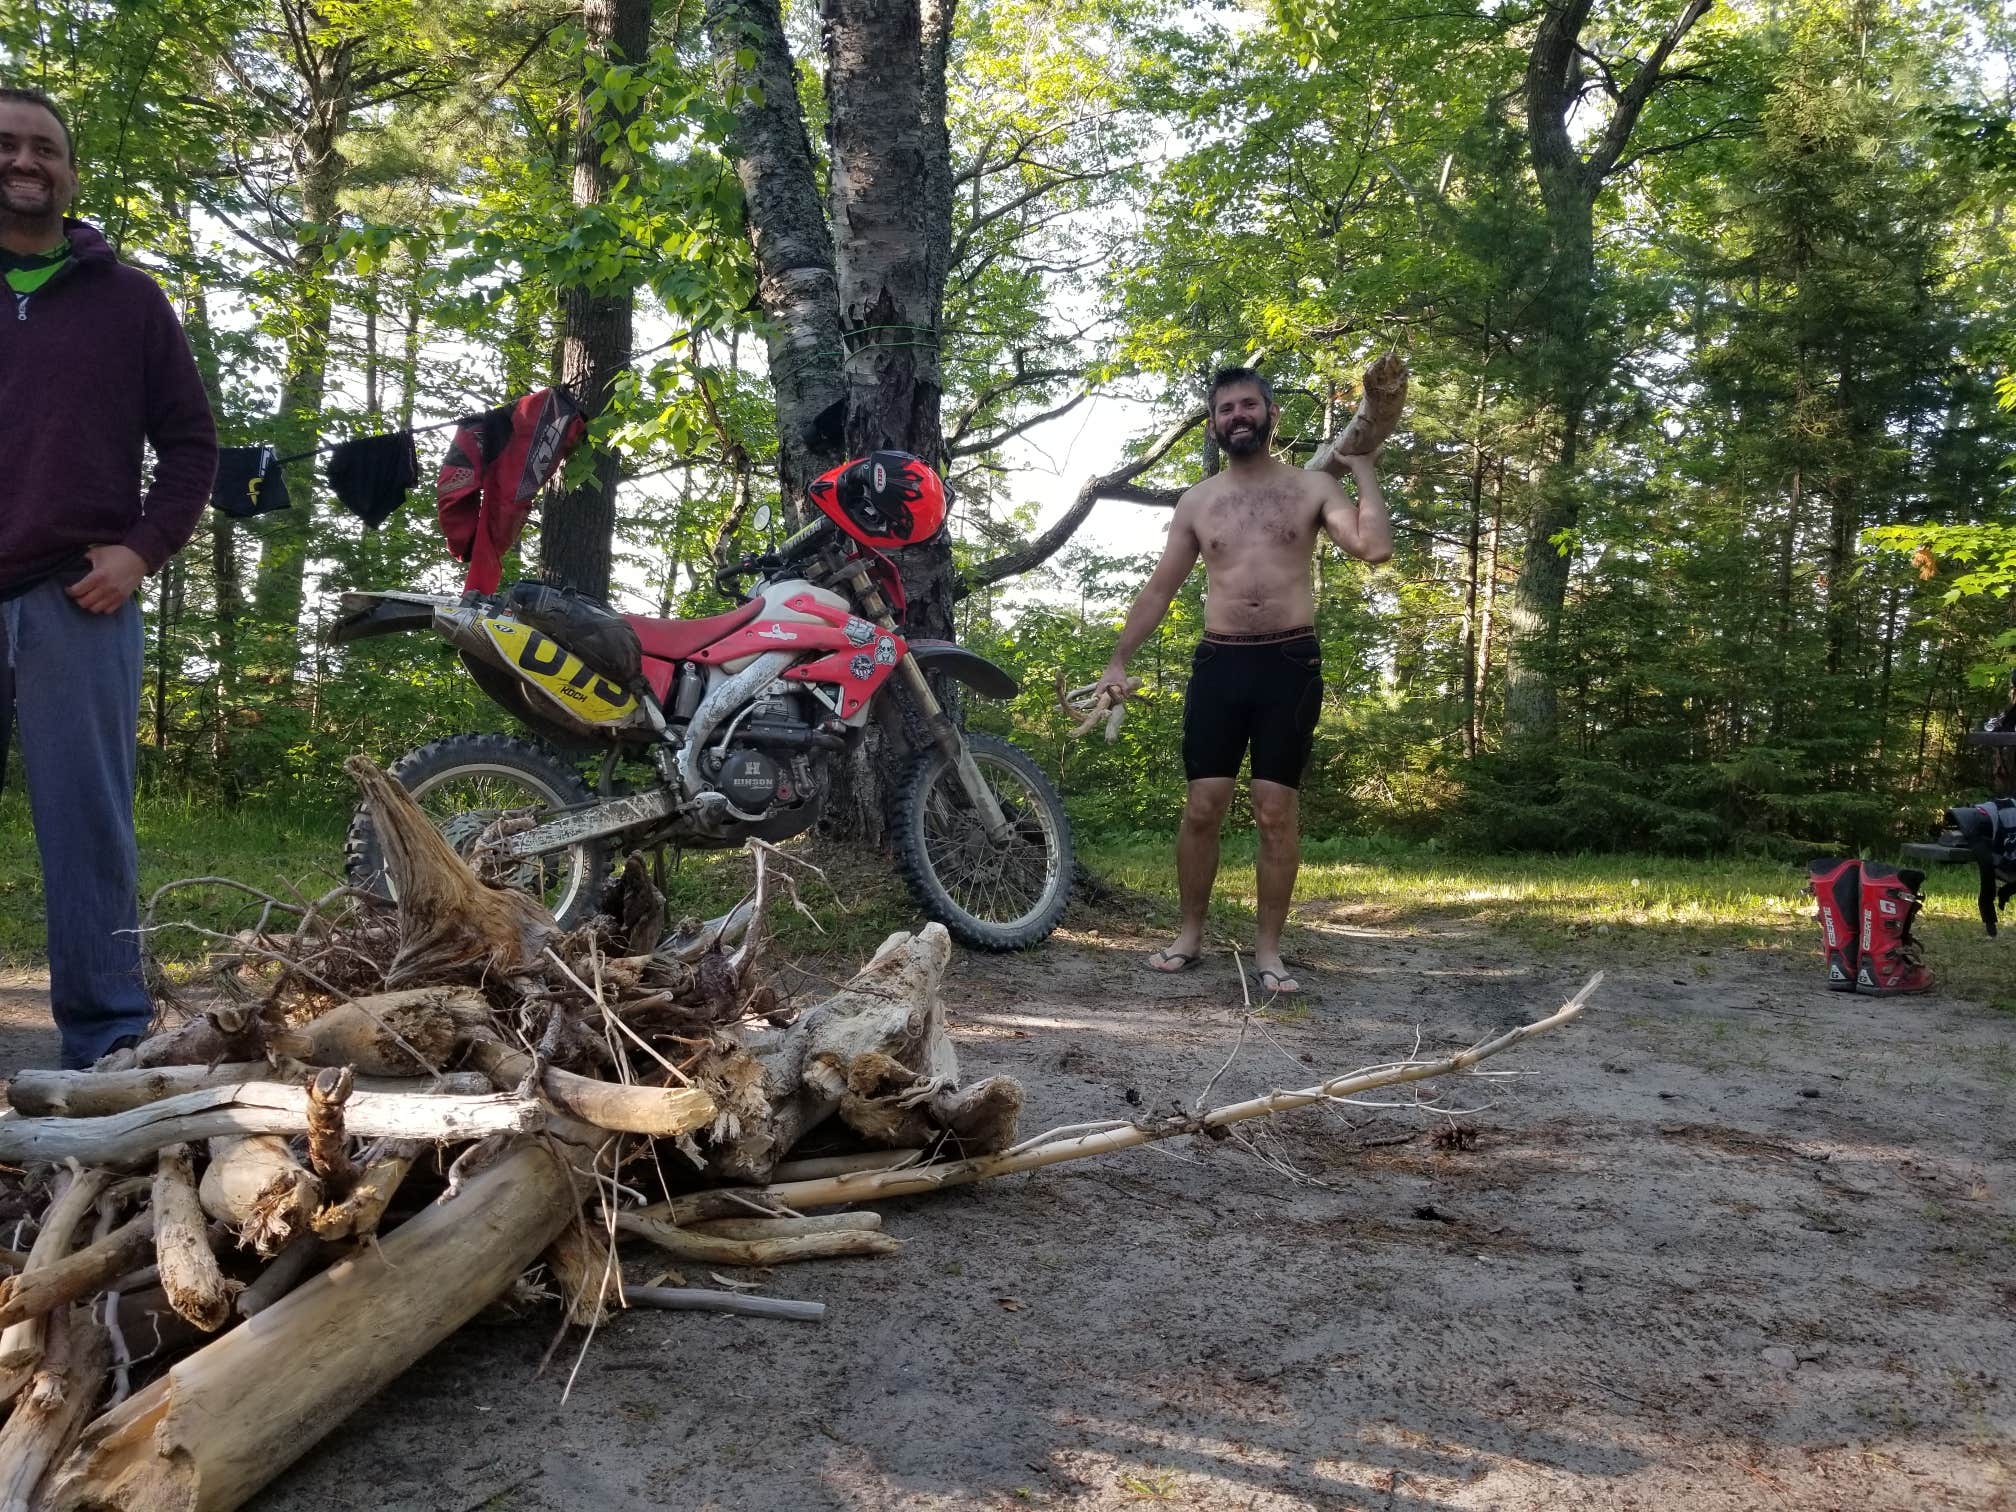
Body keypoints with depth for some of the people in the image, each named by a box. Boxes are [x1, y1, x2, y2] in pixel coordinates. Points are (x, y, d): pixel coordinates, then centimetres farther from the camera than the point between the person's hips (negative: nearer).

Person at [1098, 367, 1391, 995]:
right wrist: (1118, 661, 9)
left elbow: (1375, 548, -11)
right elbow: (1159, 588, 14)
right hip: (1219, 662, 2)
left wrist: (1363, 470, -3)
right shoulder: (1197, 502, 11)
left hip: (1290, 663, -2)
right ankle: (1190, 934, 15)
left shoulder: (1312, 487, 4)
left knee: (1278, 810, -1)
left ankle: (1269, 949, 8)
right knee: (1203, 807, 0)